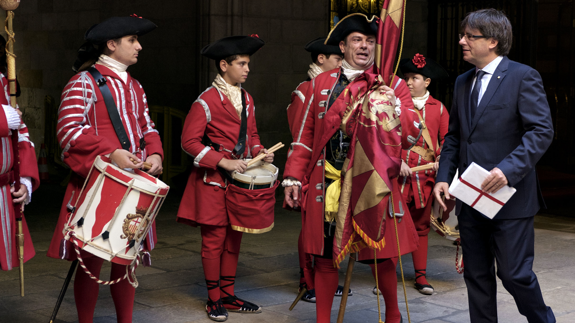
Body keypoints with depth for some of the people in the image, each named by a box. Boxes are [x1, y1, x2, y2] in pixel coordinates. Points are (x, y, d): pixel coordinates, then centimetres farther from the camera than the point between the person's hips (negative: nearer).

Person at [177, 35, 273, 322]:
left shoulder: (246, 99, 10)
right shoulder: (207, 100, -12)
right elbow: (189, 141, -14)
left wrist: (259, 152, 0)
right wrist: (224, 162, -20)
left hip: (240, 179, 7)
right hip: (214, 180, -7)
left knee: (234, 237, 12)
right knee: (214, 238, 0)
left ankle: (228, 295, 22)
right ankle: (214, 299, 10)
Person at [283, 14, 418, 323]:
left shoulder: (393, 86, 5)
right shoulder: (321, 83, 11)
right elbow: (305, 133, 11)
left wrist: (394, 107, -22)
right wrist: (293, 178, 5)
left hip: (371, 183, -2)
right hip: (326, 182, 2)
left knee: (379, 255, 4)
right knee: (324, 254, 6)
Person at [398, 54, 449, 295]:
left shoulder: (438, 108, 9)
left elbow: (447, 139, 9)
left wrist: (440, 160, -8)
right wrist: (397, 161, -13)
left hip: (425, 175, 2)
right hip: (398, 174, -2)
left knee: (421, 225, 9)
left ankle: (420, 275, 15)